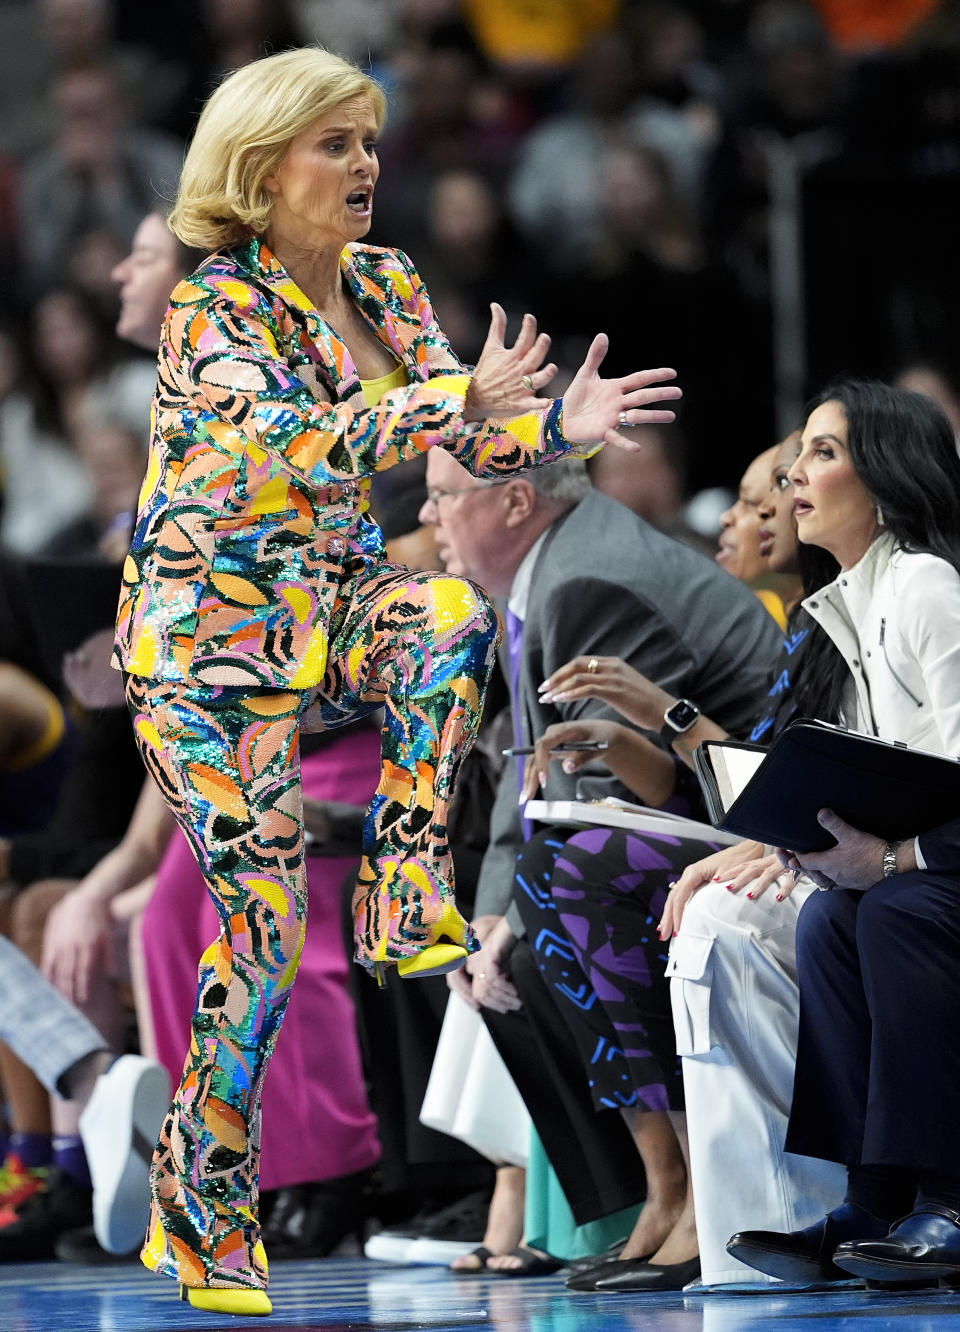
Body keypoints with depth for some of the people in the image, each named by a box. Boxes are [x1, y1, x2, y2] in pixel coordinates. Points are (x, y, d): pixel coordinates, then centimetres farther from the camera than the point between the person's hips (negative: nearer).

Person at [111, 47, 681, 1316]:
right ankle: (200, 1211, 6)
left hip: (326, 616, 6)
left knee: (451, 614, -29)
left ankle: (407, 906, -20)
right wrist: (462, 398, -45)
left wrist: (561, 425, -21)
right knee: (263, 919, -8)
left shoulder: (389, 287, 4)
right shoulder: (216, 310, -17)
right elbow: (290, 444, -34)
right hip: (209, 641, -5)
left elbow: (475, 440, 1)